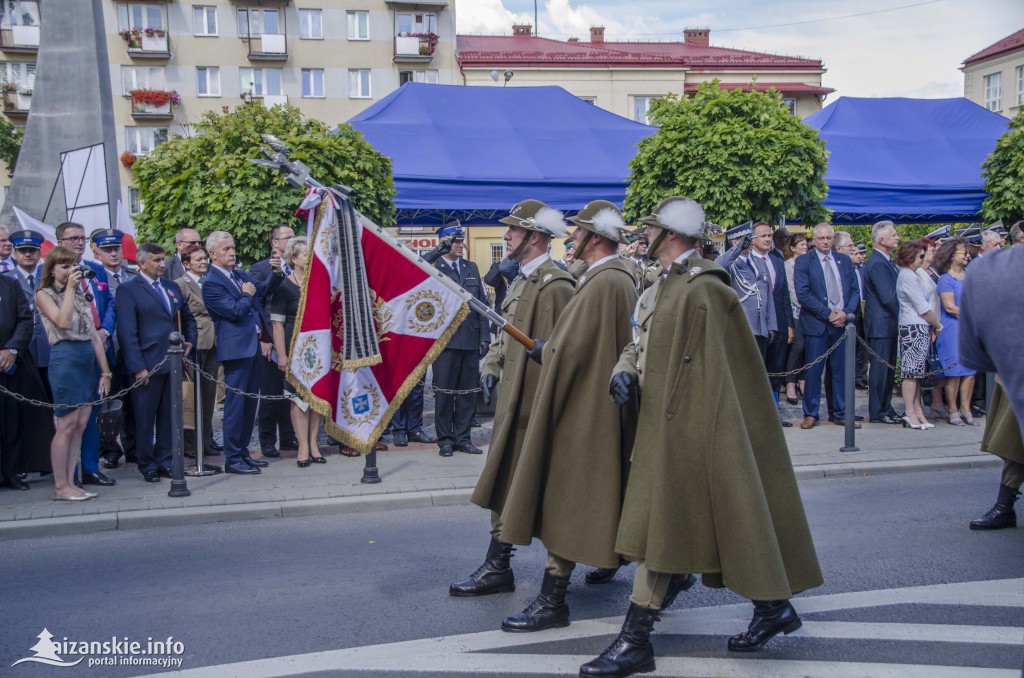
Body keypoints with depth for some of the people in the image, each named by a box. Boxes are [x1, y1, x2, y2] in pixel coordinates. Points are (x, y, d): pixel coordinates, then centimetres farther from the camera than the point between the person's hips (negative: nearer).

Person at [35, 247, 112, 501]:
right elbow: (63, 321, -19)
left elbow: (95, 335, 15)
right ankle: (61, 487, 1)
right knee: (67, 425, -6)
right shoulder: (44, 294, 1)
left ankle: (70, 483, 10)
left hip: (88, 362, 6)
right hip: (65, 359, -6)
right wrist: (69, 288, -11)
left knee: (80, 425, 5)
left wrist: (105, 372, 11)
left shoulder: (81, 295, 18)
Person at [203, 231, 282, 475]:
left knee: (250, 402, 12)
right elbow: (235, 311, -19)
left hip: (255, 345, 9)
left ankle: (243, 452, 20)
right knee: (236, 404, -5)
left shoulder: (239, 275, 16)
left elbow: (265, 289, 17)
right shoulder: (211, 283, -11)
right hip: (237, 348, -8)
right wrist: (247, 295, -2)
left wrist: (276, 273, 0)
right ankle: (232, 459, 1)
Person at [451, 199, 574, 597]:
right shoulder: (522, 280, 16)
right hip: (512, 395, 9)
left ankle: (497, 567, 5)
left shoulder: (555, 286, -15)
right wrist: (491, 366, 6)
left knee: (505, 482, -4)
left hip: (530, 400, -9)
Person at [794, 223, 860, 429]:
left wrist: (845, 312, -7)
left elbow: (855, 290, 10)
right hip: (816, 324, -3)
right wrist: (828, 313, -13)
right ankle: (810, 414, 10)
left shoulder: (844, 260, 12)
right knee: (813, 371, 0)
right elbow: (803, 294, -10)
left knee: (841, 370, 7)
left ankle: (842, 414, 15)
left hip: (842, 322, 3)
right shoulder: (803, 262, -1)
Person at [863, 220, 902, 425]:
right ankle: (877, 412, 5)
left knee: (888, 368, 14)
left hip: (888, 323, 10)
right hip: (881, 324, -10)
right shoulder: (877, 263, -18)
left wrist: (900, 318, 7)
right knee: (879, 368, -2)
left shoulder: (885, 260, 14)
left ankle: (886, 409, 22)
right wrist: (902, 317, -10)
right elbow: (888, 297, -21)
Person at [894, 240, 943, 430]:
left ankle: (917, 411, 12)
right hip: (914, 328, -10)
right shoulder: (907, 276, -12)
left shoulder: (913, 275, 18)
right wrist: (938, 326, -1)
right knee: (912, 372, -7)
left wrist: (932, 327, 7)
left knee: (917, 372, 9)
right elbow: (923, 308, -13)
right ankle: (910, 414, -5)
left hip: (921, 328, 10)